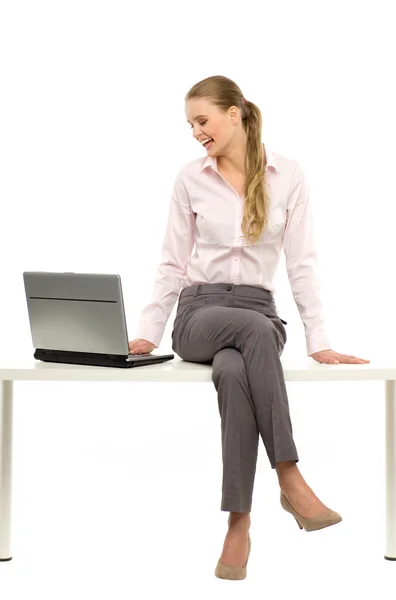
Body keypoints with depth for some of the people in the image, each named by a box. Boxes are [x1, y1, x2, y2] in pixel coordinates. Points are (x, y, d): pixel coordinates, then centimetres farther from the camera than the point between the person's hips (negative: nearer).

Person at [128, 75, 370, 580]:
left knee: (234, 373, -39)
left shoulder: (288, 176, 3)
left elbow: (301, 263, 1)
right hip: (199, 314, 0)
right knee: (257, 330, -39)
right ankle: (289, 477, -35)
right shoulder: (190, 179, 5)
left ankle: (239, 524, -34)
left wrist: (318, 341, -6)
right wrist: (147, 333, -1)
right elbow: (173, 264, 7)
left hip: (259, 311, 0)